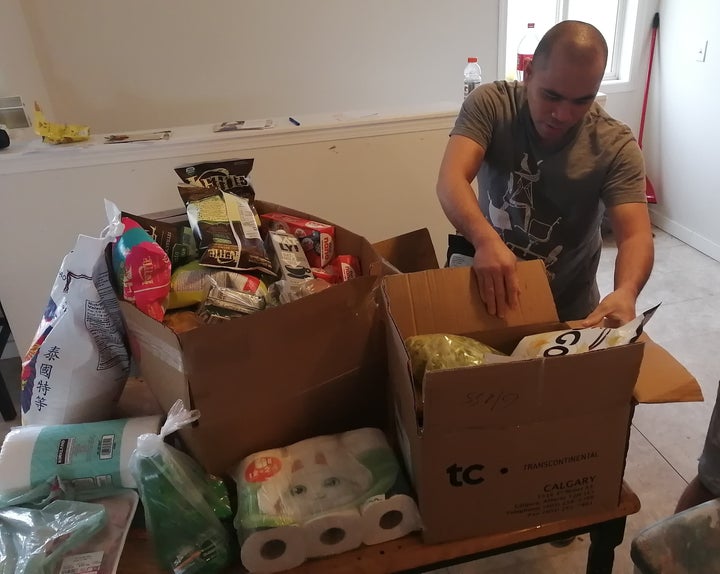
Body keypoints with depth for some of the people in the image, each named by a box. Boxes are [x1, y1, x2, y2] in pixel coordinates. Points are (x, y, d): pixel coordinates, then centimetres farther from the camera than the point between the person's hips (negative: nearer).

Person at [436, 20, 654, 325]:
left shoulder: (616, 145, -17)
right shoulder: (490, 103, -17)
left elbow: (636, 236, -23)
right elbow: (451, 181, -30)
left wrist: (625, 293, -45)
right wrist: (486, 240, -50)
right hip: (489, 290, 0)